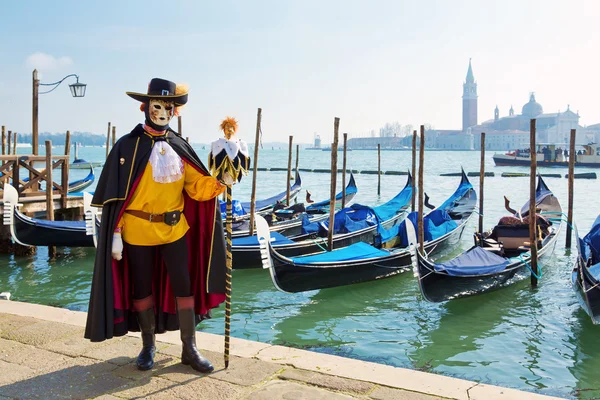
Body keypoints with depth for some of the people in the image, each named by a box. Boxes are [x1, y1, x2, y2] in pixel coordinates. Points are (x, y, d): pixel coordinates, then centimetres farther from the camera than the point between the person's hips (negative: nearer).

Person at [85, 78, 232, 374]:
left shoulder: (179, 148, 5)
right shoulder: (128, 146, -7)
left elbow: (197, 187, 2)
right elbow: (115, 196, -8)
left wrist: (221, 183, -16)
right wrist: (115, 234, -11)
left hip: (175, 228, 3)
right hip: (138, 230, -3)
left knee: (184, 285, 5)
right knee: (142, 288, 11)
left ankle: (189, 349, 17)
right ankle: (148, 346, 29)